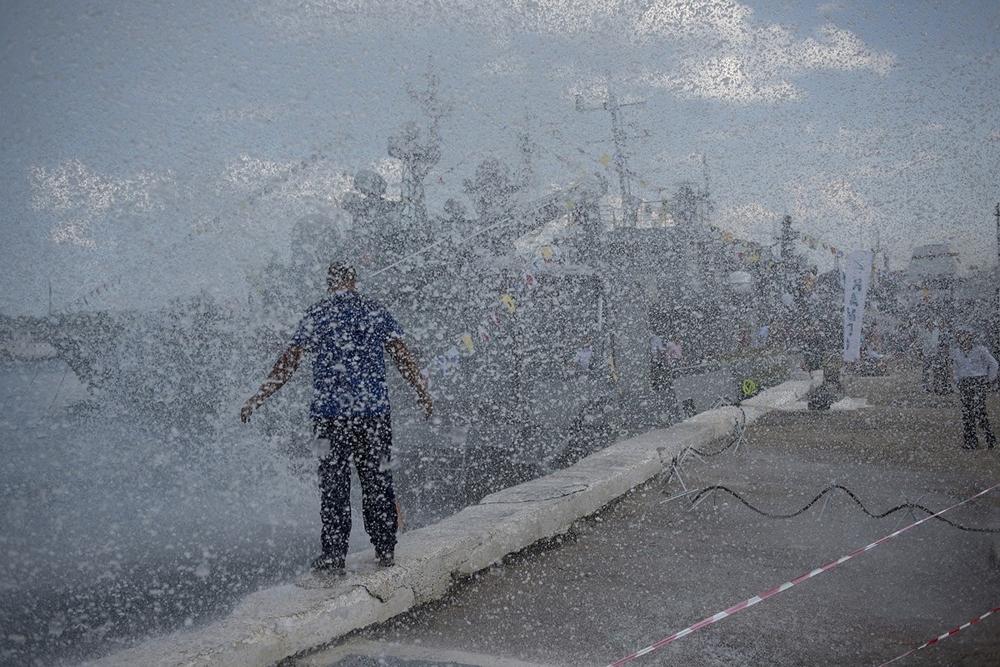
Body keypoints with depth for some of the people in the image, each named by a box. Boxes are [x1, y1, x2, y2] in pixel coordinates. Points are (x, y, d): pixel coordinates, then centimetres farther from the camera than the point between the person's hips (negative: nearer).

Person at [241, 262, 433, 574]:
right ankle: (386, 550, 16)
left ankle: (334, 555, 6)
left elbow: (289, 361, -1)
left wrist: (258, 398, 5)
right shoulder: (377, 310, 5)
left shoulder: (316, 313, 1)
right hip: (375, 409, 2)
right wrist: (422, 393, 17)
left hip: (330, 412, -2)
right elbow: (402, 356, 5)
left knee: (334, 482, 4)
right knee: (377, 479, 10)